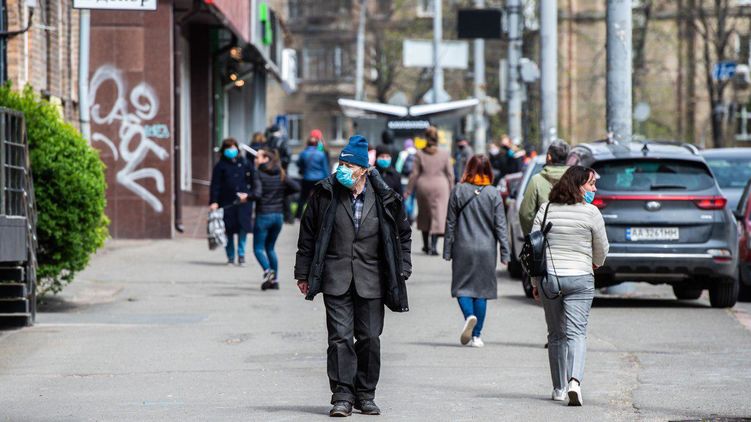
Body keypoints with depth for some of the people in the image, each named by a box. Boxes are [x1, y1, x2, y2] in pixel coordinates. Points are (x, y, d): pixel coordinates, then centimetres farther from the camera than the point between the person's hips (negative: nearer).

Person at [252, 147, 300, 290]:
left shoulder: (259, 174, -12)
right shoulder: (281, 174, 5)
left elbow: (257, 195, -22)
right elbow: (296, 187, 1)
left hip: (263, 215, -6)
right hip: (278, 215, 6)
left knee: (258, 247, 2)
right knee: (270, 247, 18)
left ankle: (267, 270, -23)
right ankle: (274, 280, 13)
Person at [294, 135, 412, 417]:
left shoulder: (382, 198, 0)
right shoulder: (326, 193, 0)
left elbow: (403, 233, 13)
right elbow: (308, 233, 7)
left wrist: (402, 271, 8)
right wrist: (303, 273, 6)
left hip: (370, 278, 1)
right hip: (336, 277, -1)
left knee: (370, 338, 3)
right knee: (340, 336, -8)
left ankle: (365, 395, 15)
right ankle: (342, 396, -5)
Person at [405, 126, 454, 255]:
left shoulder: (420, 154, -4)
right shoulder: (444, 154, -3)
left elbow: (414, 174, -2)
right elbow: (450, 174, 0)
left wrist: (408, 191, 6)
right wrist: (451, 190, 9)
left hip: (423, 186, 1)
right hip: (440, 187, -1)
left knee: (424, 215, 16)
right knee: (438, 215, -1)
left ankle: (426, 245, 23)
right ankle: (433, 245, -12)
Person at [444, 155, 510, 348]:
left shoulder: (458, 191, -2)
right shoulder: (493, 194, -3)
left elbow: (450, 223, 1)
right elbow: (500, 226, -2)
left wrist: (447, 251, 8)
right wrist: (504, 253, 3)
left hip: (463, 247, -1)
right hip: (486, 249, 1)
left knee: (462, 286, 7)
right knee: (482, 289, 8)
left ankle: (470, 316, -23)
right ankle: (476, 336, 8)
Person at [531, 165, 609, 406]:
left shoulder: (545, 210, 4)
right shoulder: (591, 213, -5)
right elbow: (601, 249, 4)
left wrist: (535, 281, 12)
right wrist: (596, 264, 27)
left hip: (548, 277, 3)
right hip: (579, 278, -3)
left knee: (556, 335, 14)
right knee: (576, 333, -5)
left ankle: (559, 388, 19)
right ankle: (575, 381, -26)